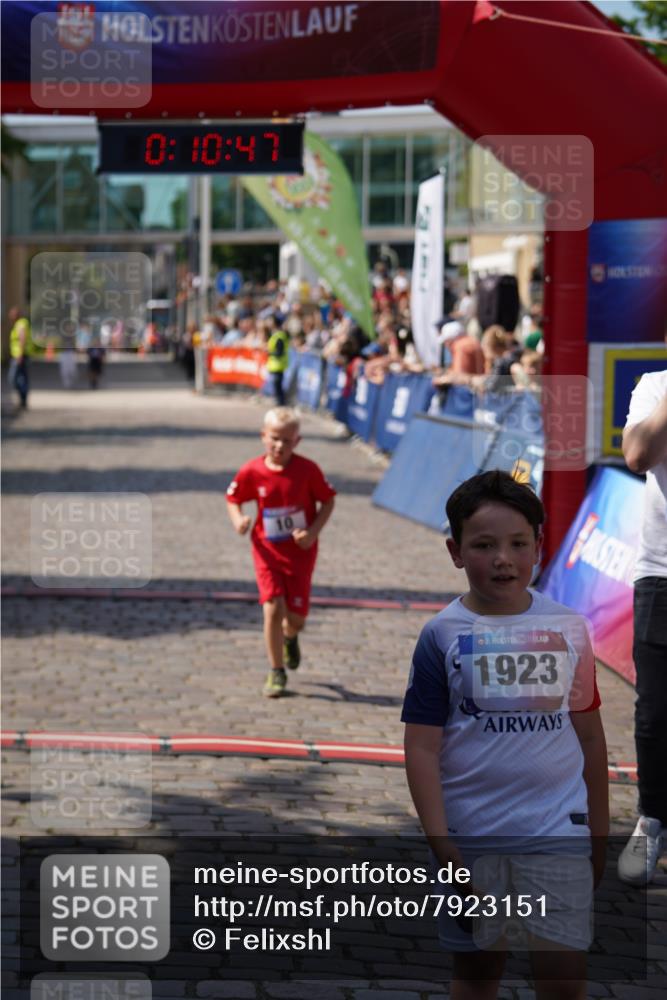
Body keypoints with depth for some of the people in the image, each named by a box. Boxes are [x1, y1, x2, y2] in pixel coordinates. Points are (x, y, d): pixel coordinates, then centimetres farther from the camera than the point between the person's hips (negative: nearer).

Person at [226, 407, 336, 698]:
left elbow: (328, 501, -2)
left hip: (300, 552, 0)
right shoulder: (252, 472, -10)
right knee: (273, 609, -13)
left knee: (296, 617, 3)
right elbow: (233, 498, 6)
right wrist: (238, 519, -15)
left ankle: (290, 637, 43)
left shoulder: (307, 470, -13)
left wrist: (313, 532, -15)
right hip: (268, 551, 0)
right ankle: (276, 672, 4)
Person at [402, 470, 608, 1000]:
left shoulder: (568, 628, 2)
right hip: (471, 835, -1)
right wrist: (442, 847, -12)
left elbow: (590, 736, 9)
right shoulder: (443, 635, -5)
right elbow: (422, 748, -6)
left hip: (558, 833, 1)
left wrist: (600, 831, 11)